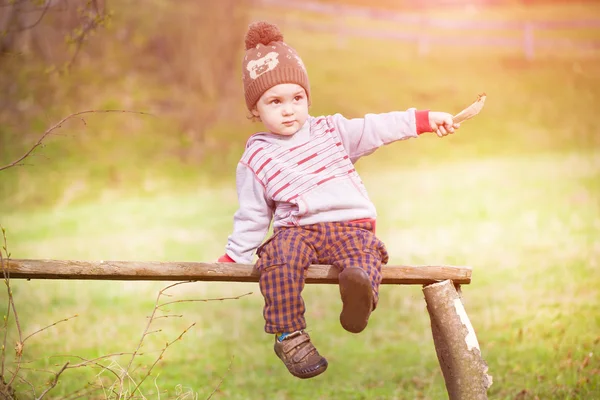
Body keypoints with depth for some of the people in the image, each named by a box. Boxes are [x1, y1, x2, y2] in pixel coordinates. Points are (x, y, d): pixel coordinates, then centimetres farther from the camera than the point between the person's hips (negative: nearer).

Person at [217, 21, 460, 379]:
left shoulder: (331, 131, 16)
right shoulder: (256, 160, 10)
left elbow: (378, 129, 11)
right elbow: (251, 217, 14)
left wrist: (426, 119, 3)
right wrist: (233, 258, 8)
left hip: (350, 226, 1)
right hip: (296, 231, -1)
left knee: (363, 253, -34)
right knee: (280, 258, -34)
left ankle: (360, 291, -65)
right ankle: (290, 336, -31)